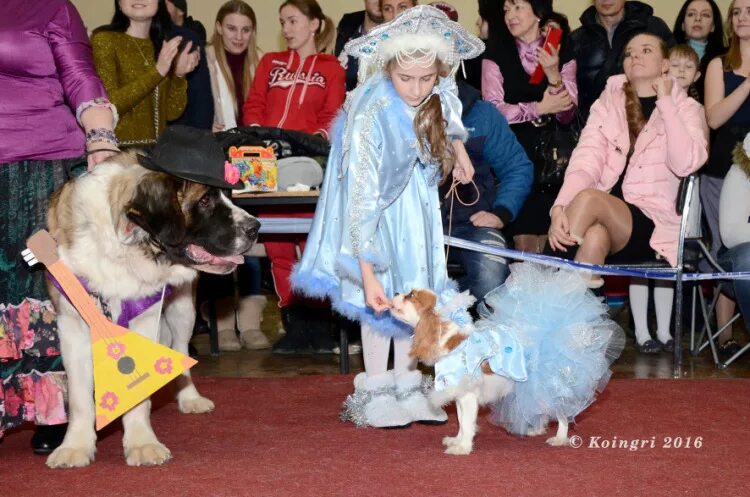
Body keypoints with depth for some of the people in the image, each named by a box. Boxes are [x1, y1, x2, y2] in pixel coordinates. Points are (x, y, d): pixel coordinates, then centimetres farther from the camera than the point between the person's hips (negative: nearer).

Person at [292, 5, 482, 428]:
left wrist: (460, 152, 15)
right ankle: (376, 391, 7)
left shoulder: (437, 94, -21)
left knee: (415, 291, 7)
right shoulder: (370, 115, -38)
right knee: (384, 296, -3)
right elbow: (362, 200, -39)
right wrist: (367, 276, -42)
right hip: (380, 203, -5)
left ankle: (406, 385, 16)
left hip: (418, 199, 5)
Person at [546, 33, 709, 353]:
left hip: (651, 223, -2)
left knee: (588, 198, -32)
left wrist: (664, 101, -7)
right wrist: (560, 208, -19)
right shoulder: (608, 103, 16)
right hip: (601, 218, 2)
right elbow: (585, 161, 0)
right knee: (594, 236, -36)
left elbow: (686, 163, -12)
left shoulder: (685, 109, 9)